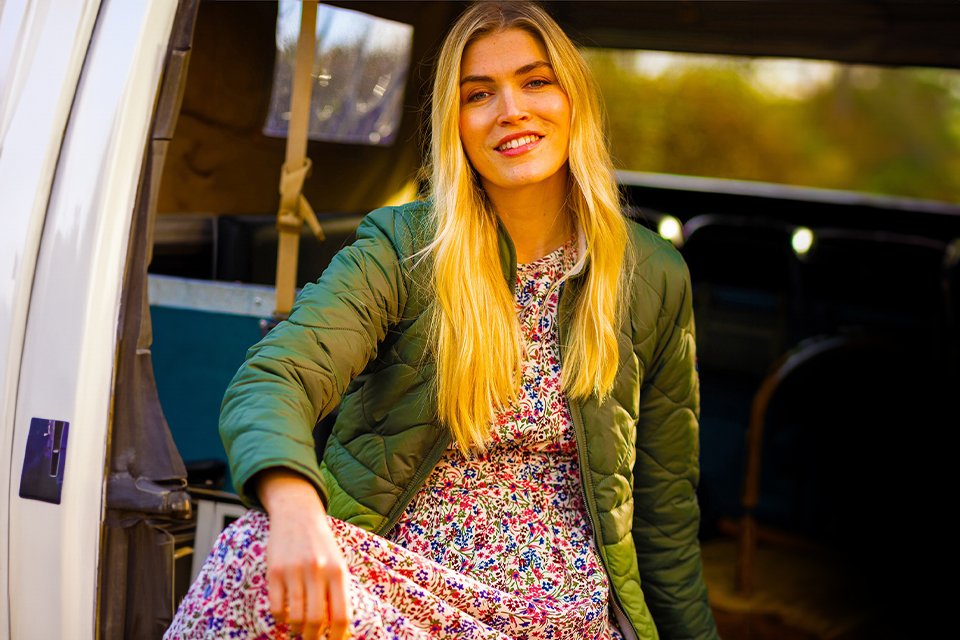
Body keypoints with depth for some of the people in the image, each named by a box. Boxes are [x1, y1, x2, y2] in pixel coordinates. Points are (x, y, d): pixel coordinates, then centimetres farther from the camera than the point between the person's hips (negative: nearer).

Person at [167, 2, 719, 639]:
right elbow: (271, 380, -18)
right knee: (253, 556, -33)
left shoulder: (654, 277, 5)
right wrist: (295, 509, -39)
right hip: (394, 575, -1)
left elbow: (665, 499, 13)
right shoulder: (401, 247, -2)